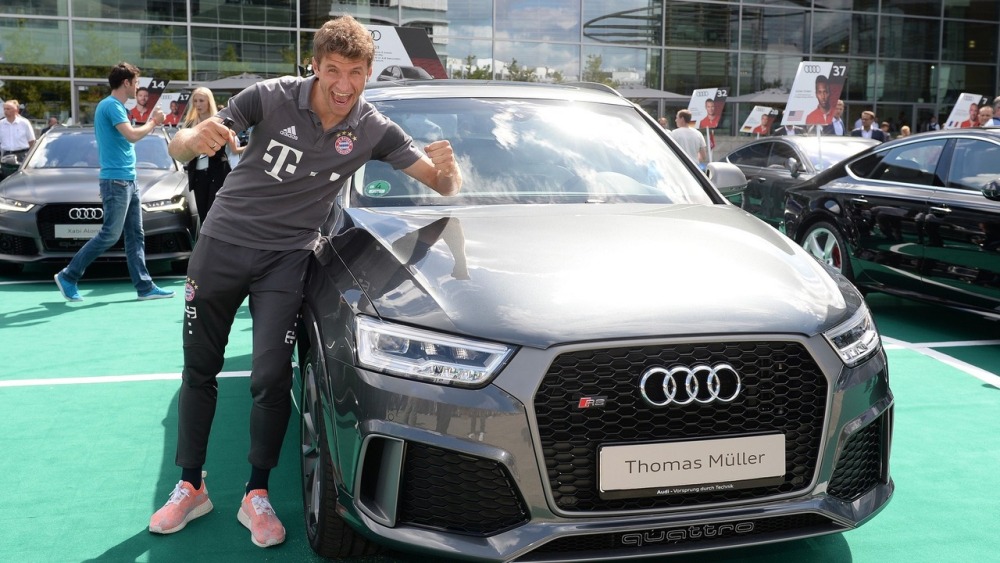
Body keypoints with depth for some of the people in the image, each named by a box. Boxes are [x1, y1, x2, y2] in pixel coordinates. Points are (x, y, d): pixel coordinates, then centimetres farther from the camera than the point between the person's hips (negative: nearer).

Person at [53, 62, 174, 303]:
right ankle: (68, 276, 3)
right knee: (110, 235, -7)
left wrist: (150, 122, 12)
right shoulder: (110, 105, -14)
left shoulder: (117, 106, 17)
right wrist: (152, 122, -8)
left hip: (128, 179, 10)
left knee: (135, 235, 7)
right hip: (115, 180, -10)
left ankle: (144, 286, 9)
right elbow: (132, 135, -24)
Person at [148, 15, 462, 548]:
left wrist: (446, 166, -29)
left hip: (286, 257, 0)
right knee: (199, 369, 8)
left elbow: (444, 186, -4)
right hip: (221, 242, 1)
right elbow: (178, 147, -11)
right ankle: (190, 486, 23)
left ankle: (256, 495, 9)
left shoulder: (373, 130, -8)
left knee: (271, 378, -9)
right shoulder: (272, 96, -14)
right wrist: (195, 138, -37)